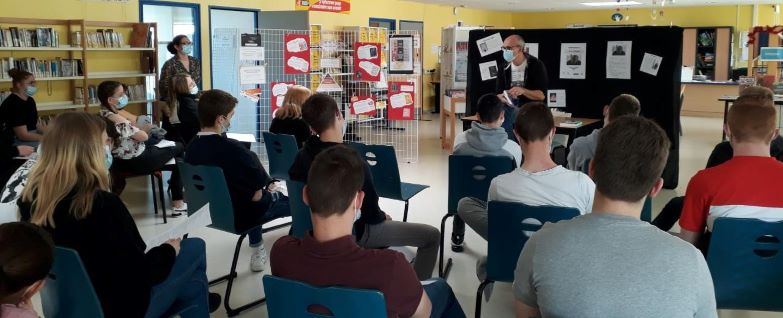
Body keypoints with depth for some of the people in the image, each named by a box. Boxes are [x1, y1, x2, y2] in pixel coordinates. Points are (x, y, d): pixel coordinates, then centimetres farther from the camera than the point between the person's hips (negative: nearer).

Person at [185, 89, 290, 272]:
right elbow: (256, 195, -25)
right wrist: (268, 187, -1)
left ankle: (257, 250, 40)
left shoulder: (191, 147, -10)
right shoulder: (232, 150, -33)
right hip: (239, 216, -7)